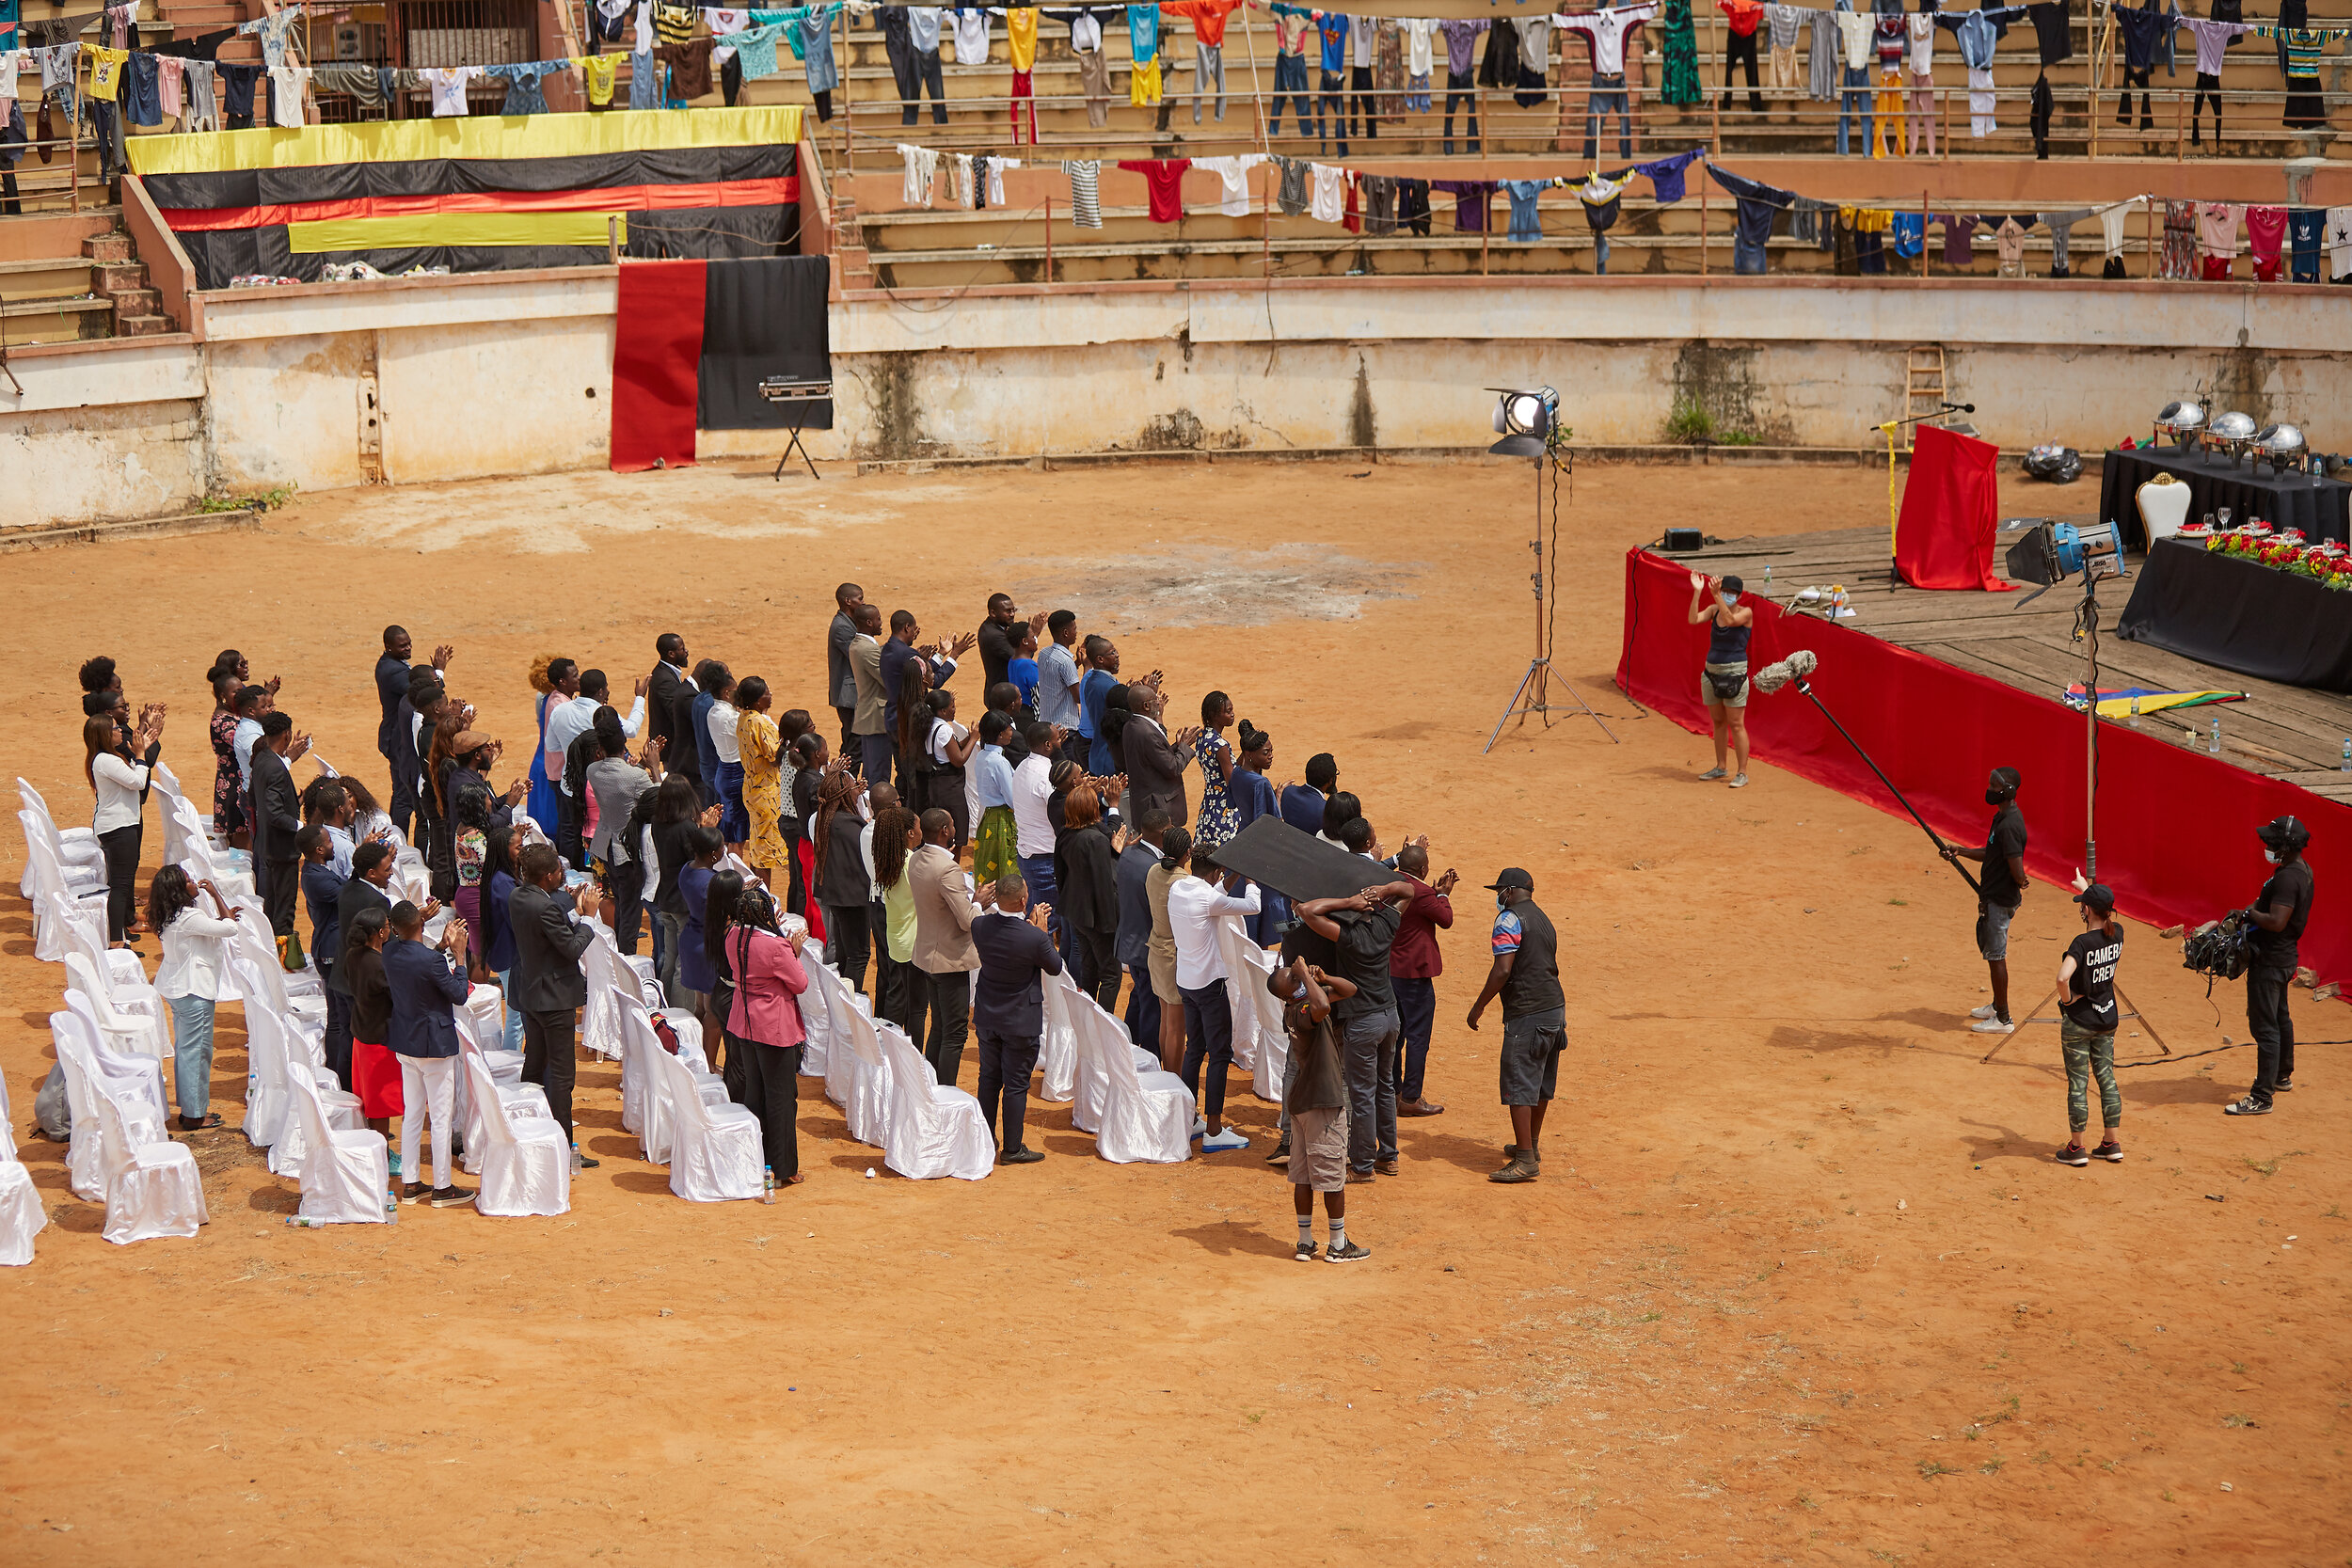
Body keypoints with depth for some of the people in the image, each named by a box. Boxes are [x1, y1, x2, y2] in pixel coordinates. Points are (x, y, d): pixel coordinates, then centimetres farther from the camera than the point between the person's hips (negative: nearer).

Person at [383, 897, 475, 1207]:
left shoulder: (389, 952, -3)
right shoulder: (431, 960, -25)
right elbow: (459, 996, -14)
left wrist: (442, 947, 10)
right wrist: (458, 955, -10)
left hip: (404, 1044, 7)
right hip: (435, 1044, -7)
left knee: (412, 1113, 16)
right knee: (441, 1117, 3)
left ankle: (410, 1183, 20)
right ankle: (442, 1188, 9)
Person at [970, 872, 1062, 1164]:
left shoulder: (979, 926, -13)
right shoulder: (1035, 939, -27)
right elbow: (1055, 967, -8)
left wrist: (1027, 924, 8)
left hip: (987, 1018, 5)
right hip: (1020, 1020, -5)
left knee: (989, 1079, 19)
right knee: (1016, 1084, 6)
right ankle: (1012, 1149, 14)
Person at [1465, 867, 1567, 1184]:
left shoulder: (1510, 920, -11)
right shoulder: (1543, 920, 18)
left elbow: (1503, 970, -19)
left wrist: (1479, 1005, -10)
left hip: (1527, 1015, -9)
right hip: (1555, 1007, 9)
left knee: (1518, 1086, -7)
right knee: (1541, 1084, 19)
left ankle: (1526, 1159, -10)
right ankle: (1531, 1145, 31)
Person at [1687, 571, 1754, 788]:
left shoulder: (1745, 613, -8)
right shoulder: (1714, 609, 6)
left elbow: (1731, 620, -28)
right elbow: (1694, 620, -10)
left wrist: (1716, 596, -35)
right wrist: (1697, 592, -18)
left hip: (1734, 673, -6)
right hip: (1711, 671, 6)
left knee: (1736, 724, -7)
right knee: (1718, 722, 14)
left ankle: (1742, 772, -4)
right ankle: (1720, 767, 25)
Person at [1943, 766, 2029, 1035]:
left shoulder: (2010, 825, -26)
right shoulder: (2001, 816, 8)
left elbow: (2017, 870, -29)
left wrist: (2020, 885, -9)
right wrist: (1961, 851, 8)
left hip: (2000, 900, -10)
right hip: (1992, 896, 10)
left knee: (1996, 957, -2)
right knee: (1991, 952, 22)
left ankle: (2003, 1020, 7)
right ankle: (1997, 1006, 37)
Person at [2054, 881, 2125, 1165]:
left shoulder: (2083, 942, -23)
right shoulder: (2117, 934, -4)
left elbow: (2063, 977, -38)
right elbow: (2106, 916, 22)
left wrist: (2068, 999, -18)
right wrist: (2088, 889, 35)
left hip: (2078, 1021, -6)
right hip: (2107, 1019, 6)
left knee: (2078, 1083, 3)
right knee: (2107, 1078, 14)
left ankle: (2077, 1148, 10)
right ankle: (2112, 1144, 19)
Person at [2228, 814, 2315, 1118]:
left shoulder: (2287, 877, -25)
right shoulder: (2303, 870, 8)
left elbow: (2276, 922, -31)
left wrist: (2250, 913, -15)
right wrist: (2254, 912, 8)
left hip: (2270, 960, -11)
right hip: (2284, 956, 11)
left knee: (2265, 1026, -8)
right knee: (2280, 1017, 27)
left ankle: (2262, 1098, -7)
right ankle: (2282, 1076, 44)